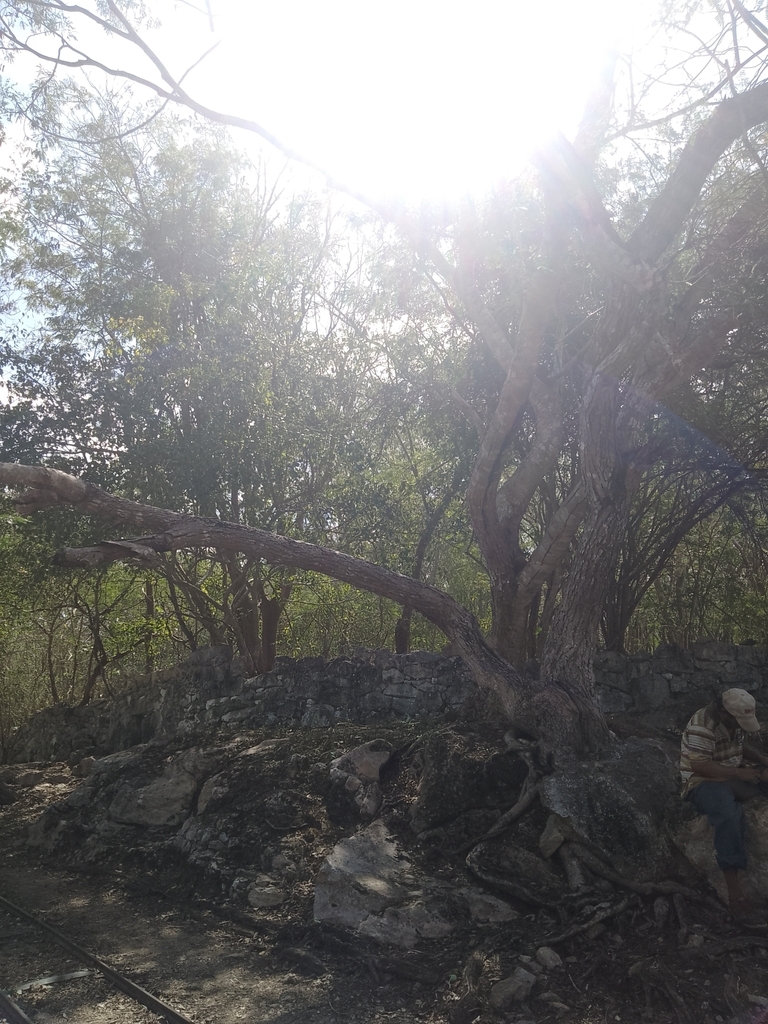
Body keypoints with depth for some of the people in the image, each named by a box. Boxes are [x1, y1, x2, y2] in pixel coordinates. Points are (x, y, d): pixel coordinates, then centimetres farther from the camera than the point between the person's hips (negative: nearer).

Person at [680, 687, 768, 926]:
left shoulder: (734, 721, 3)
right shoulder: (701, 726, -24)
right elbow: (699, 767, -27)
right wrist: (738, 773, -25)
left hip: (732, 776, 9)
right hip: (703, 782, -9)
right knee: (729, 815, -36)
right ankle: (735, 895, -35)